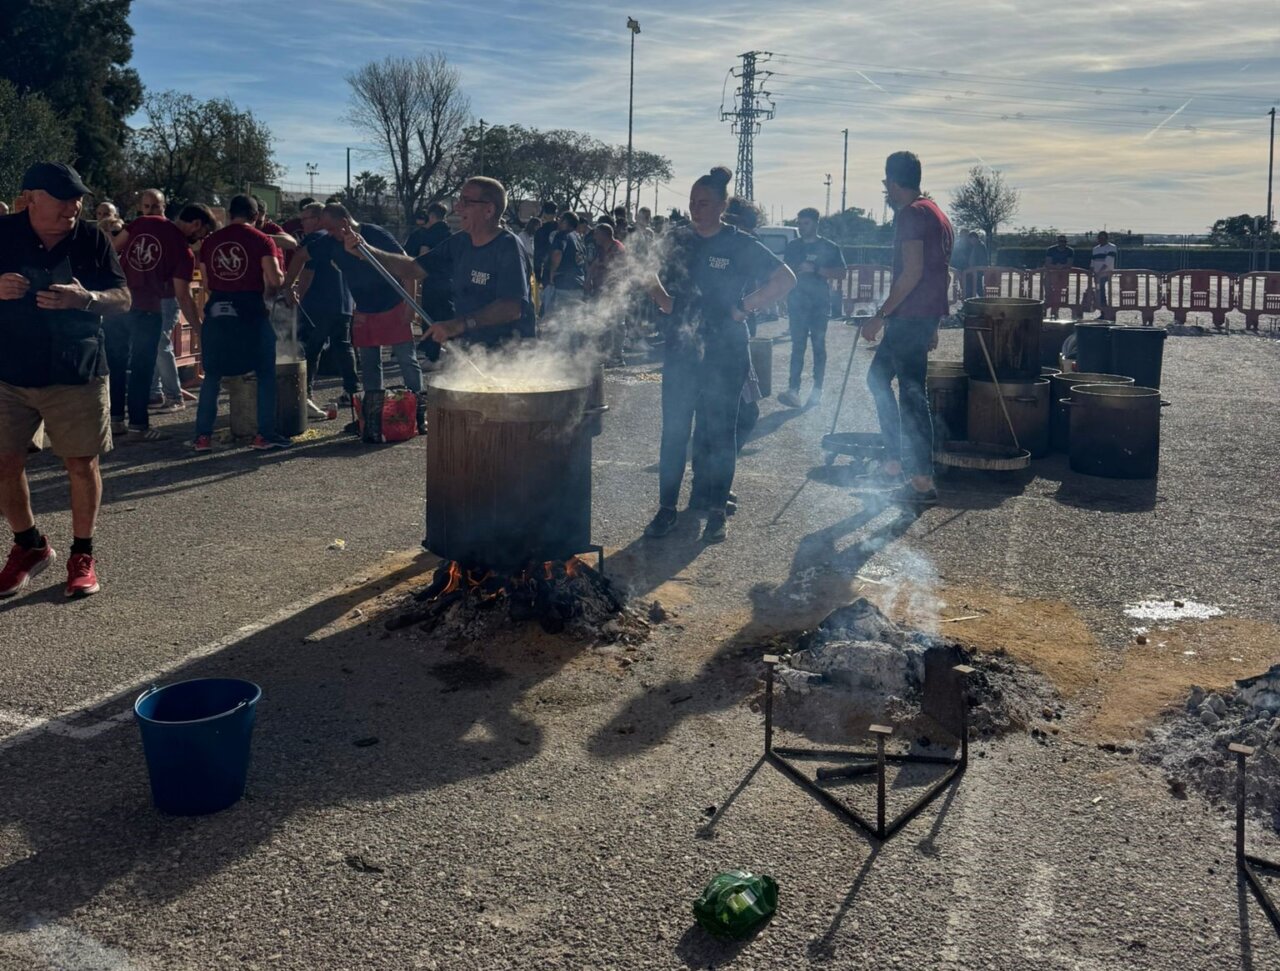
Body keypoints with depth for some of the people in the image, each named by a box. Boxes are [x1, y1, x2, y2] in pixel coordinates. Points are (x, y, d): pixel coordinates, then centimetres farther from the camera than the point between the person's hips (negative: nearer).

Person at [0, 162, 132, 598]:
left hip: (77, 373, -1)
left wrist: (85, 298, -21)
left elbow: (122, 298, -1)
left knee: (82, 463, 2)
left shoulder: (92, 239, 0)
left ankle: (82, 556, 17)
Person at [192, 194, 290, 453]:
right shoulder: (261, 240, -4)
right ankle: (265, 435, 4)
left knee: (212, 375, 13)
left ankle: (203, 436, 10)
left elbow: (207, 282, 10)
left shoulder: (209, 242, 8)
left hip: (217, 311, 4)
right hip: (250, 311, -4)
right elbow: (275, 281, -13)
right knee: (265, 373, 8)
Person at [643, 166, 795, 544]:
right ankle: (667, 508, 14)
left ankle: (717, 513, 13)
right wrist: (663, 300, 8)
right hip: (680, 352, 3)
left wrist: (744, 307, -7)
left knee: (719, 433, 3)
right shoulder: (677, 240, 7)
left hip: (724, 356, -3)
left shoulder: (740, 245, -4)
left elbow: (785, 279, -4)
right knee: (673, 431, 4)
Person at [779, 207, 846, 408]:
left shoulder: (829, 247, 1)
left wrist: (815, 269, -17)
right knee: (798, 346, -4)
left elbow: (841, 274, -6)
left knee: (819, 346, 2)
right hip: (797, 303, 2)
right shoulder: (792, 246, 12)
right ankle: (793, 390, -11)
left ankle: (817, 390, 7)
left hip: (820, 305, -2)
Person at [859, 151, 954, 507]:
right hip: (928, 314, 10)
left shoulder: (911, 214, -13)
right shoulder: (936, 214, 18)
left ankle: (923, 482, -4)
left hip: (910, 315, -10)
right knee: (878, 377, 18)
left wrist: (881, 315, -19)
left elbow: (912, 272, -21)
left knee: (912, 393, -7)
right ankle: (894, 463, 18)